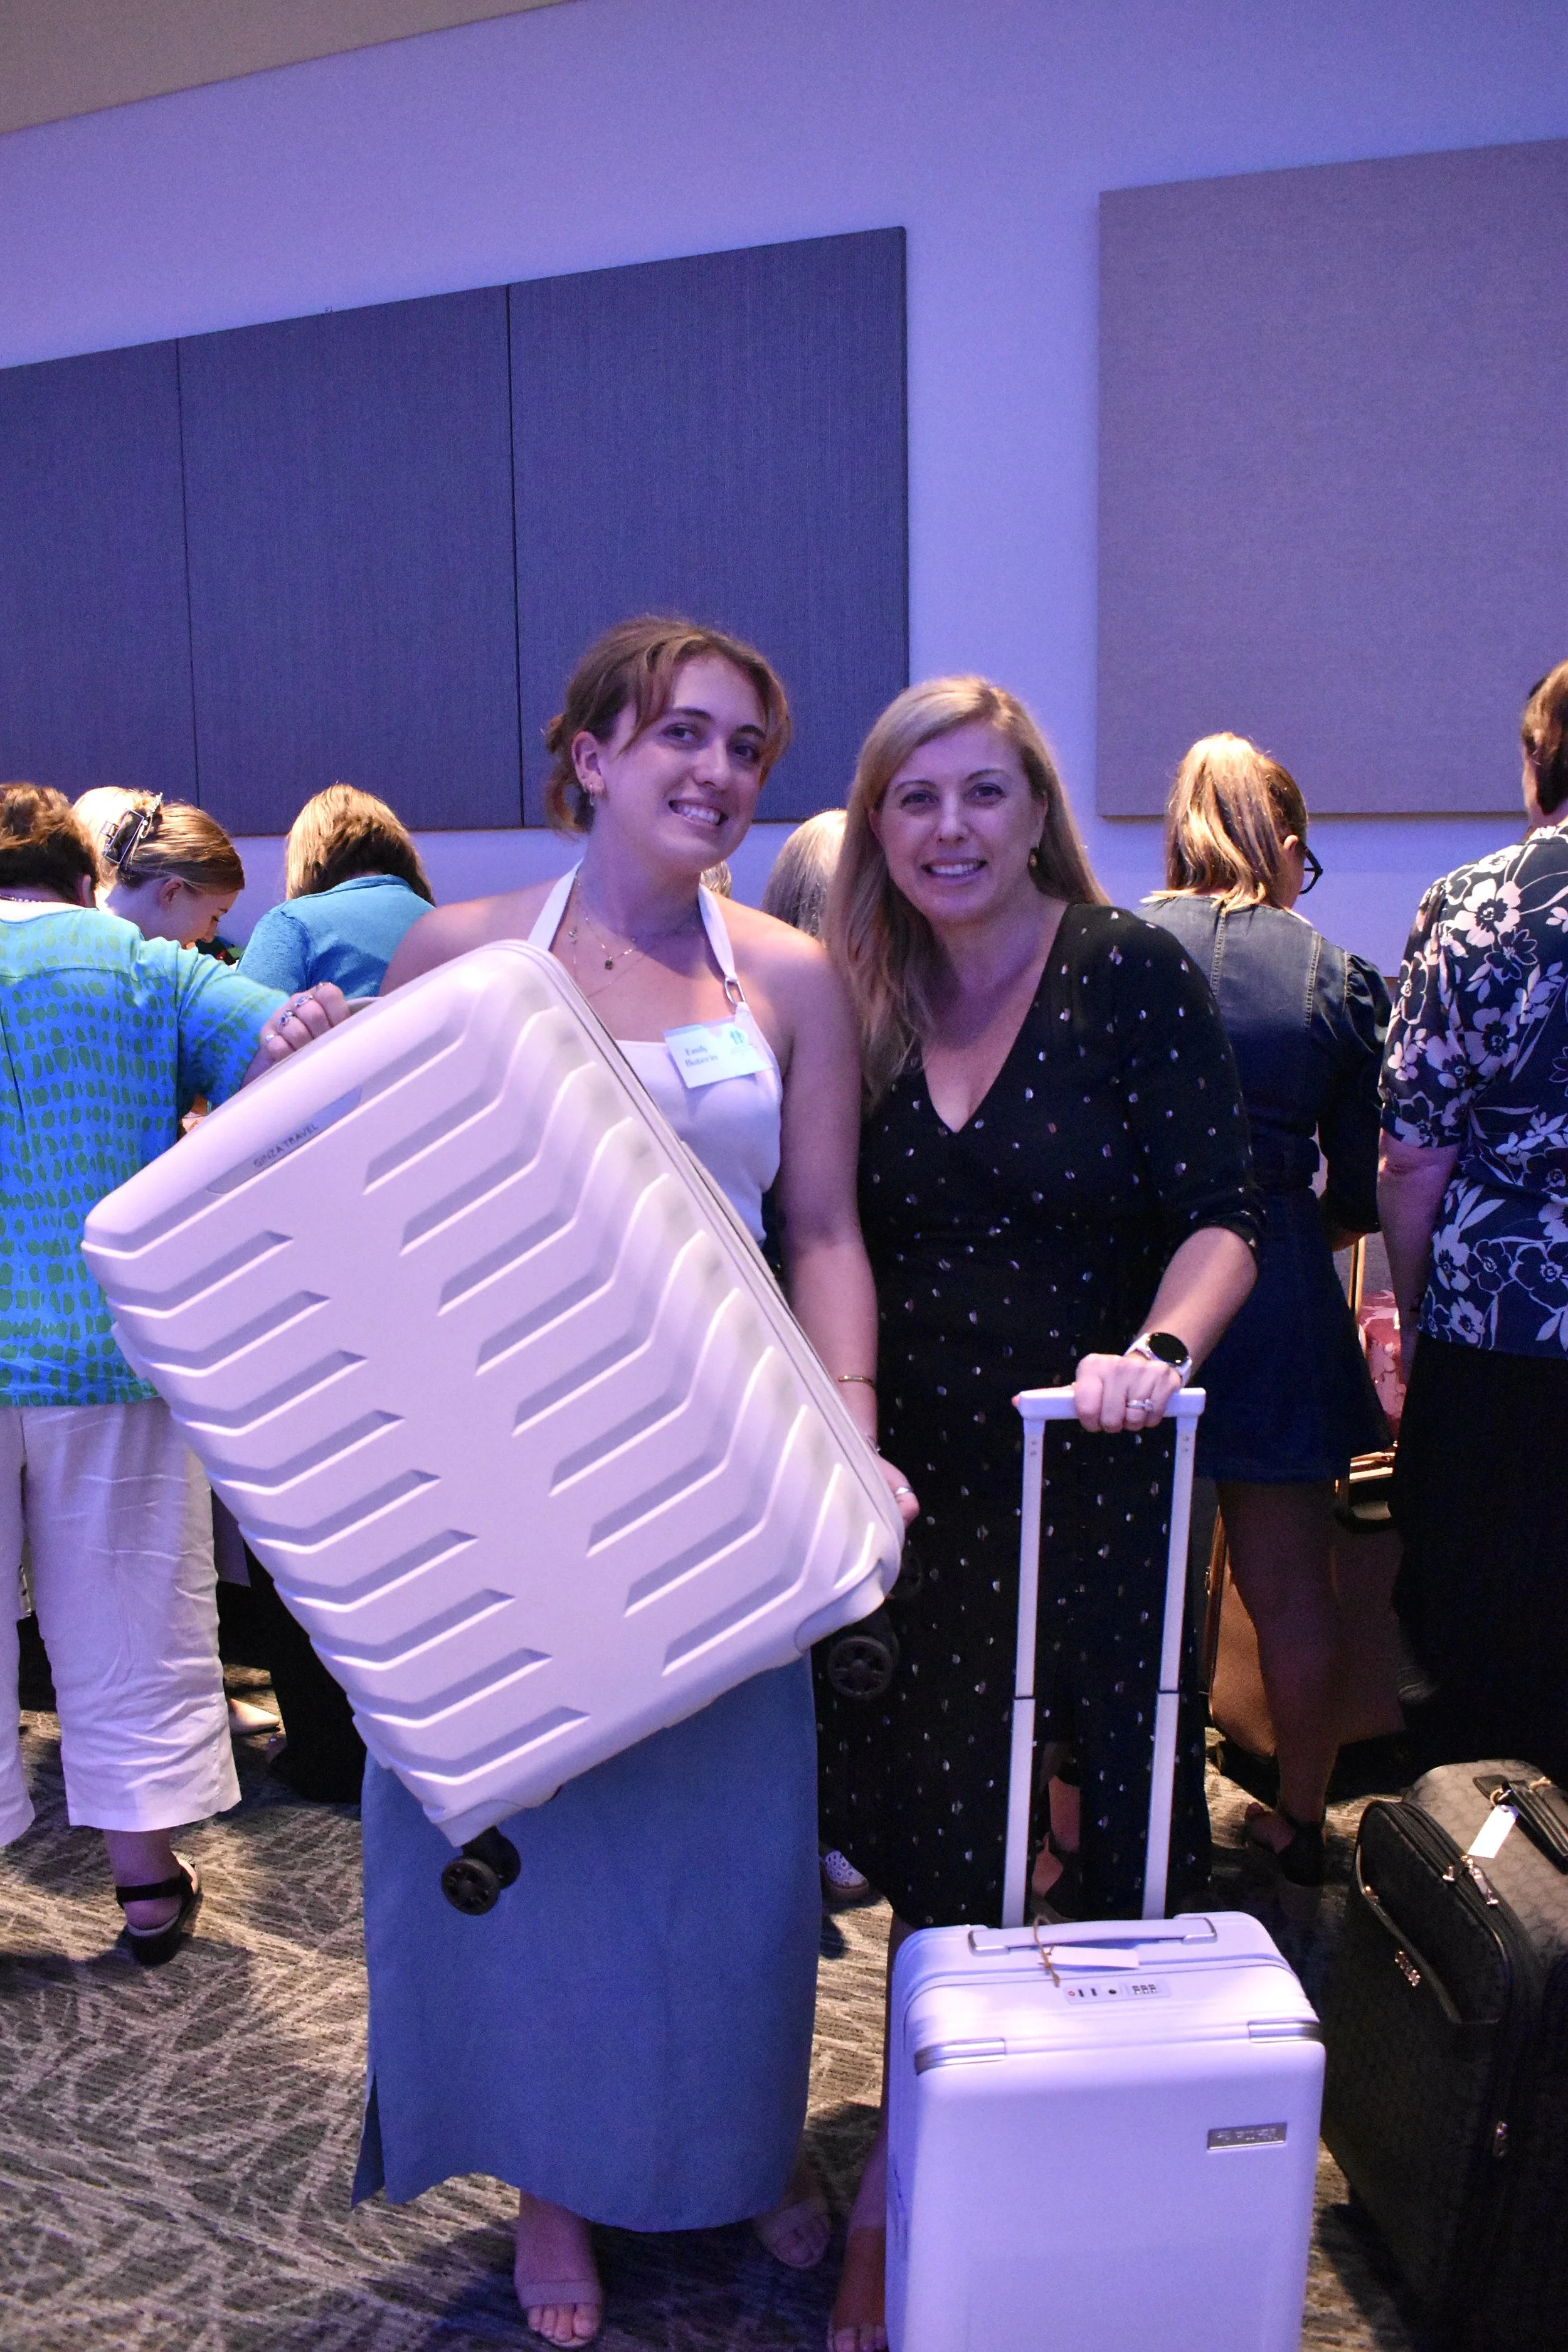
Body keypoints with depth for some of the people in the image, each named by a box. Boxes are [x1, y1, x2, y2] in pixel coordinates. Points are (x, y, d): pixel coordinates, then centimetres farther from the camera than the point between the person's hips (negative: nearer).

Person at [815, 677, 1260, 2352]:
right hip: (914, 1479, 3)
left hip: (1103, 1472, -2)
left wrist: (1157, 1349, -29)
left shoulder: (1135, 976, -6)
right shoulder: (858, 1008, 4)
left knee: (1130, 1806, 8)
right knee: (930, 1824, 11)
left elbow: (1217, 1216, -11)